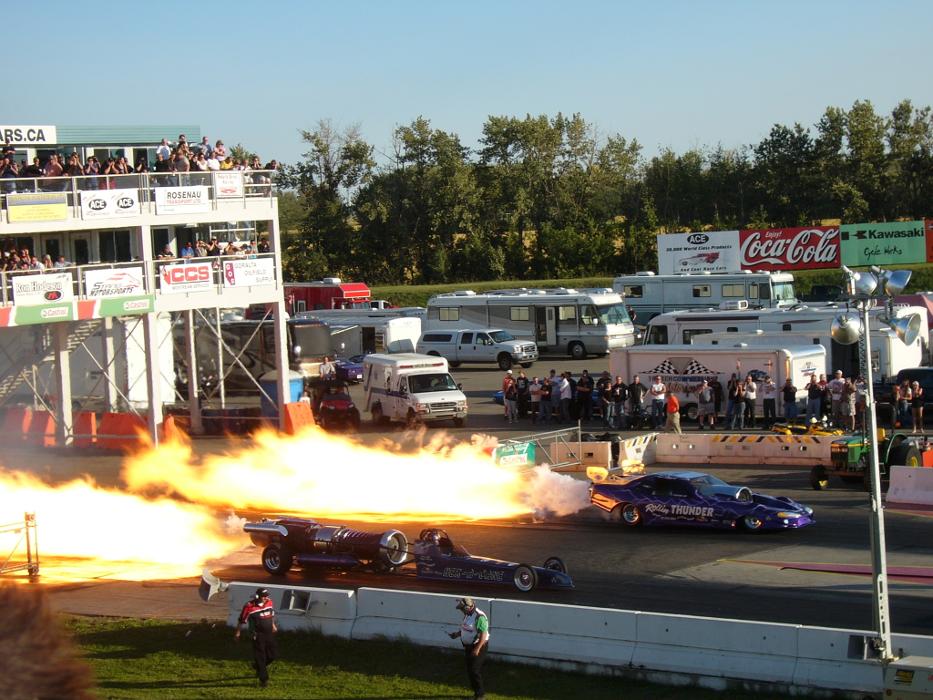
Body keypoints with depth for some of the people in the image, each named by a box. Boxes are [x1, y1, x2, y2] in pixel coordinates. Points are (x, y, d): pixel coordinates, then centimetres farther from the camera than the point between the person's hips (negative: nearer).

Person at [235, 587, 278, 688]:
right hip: (257, 635, -6)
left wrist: (273, 624, 32)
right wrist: (238, 633, 1)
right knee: (260, 656, -5)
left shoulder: (269, 602, 0)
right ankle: (263, 679, 4)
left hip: (269, 633, 6)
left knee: (271, 656, 11)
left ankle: (257, 666, 40)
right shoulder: (249, 606, -17)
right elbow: (242, 620, -6)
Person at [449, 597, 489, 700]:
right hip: (469, 646, 10)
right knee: (470, 670, 13)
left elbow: (483, 634, -26)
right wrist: (457, 634, 7)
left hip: (479, 646, -10)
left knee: (474, 671, -9)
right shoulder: (468, 615, 7)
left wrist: (477, 649, -28)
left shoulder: (479, 617, -23)